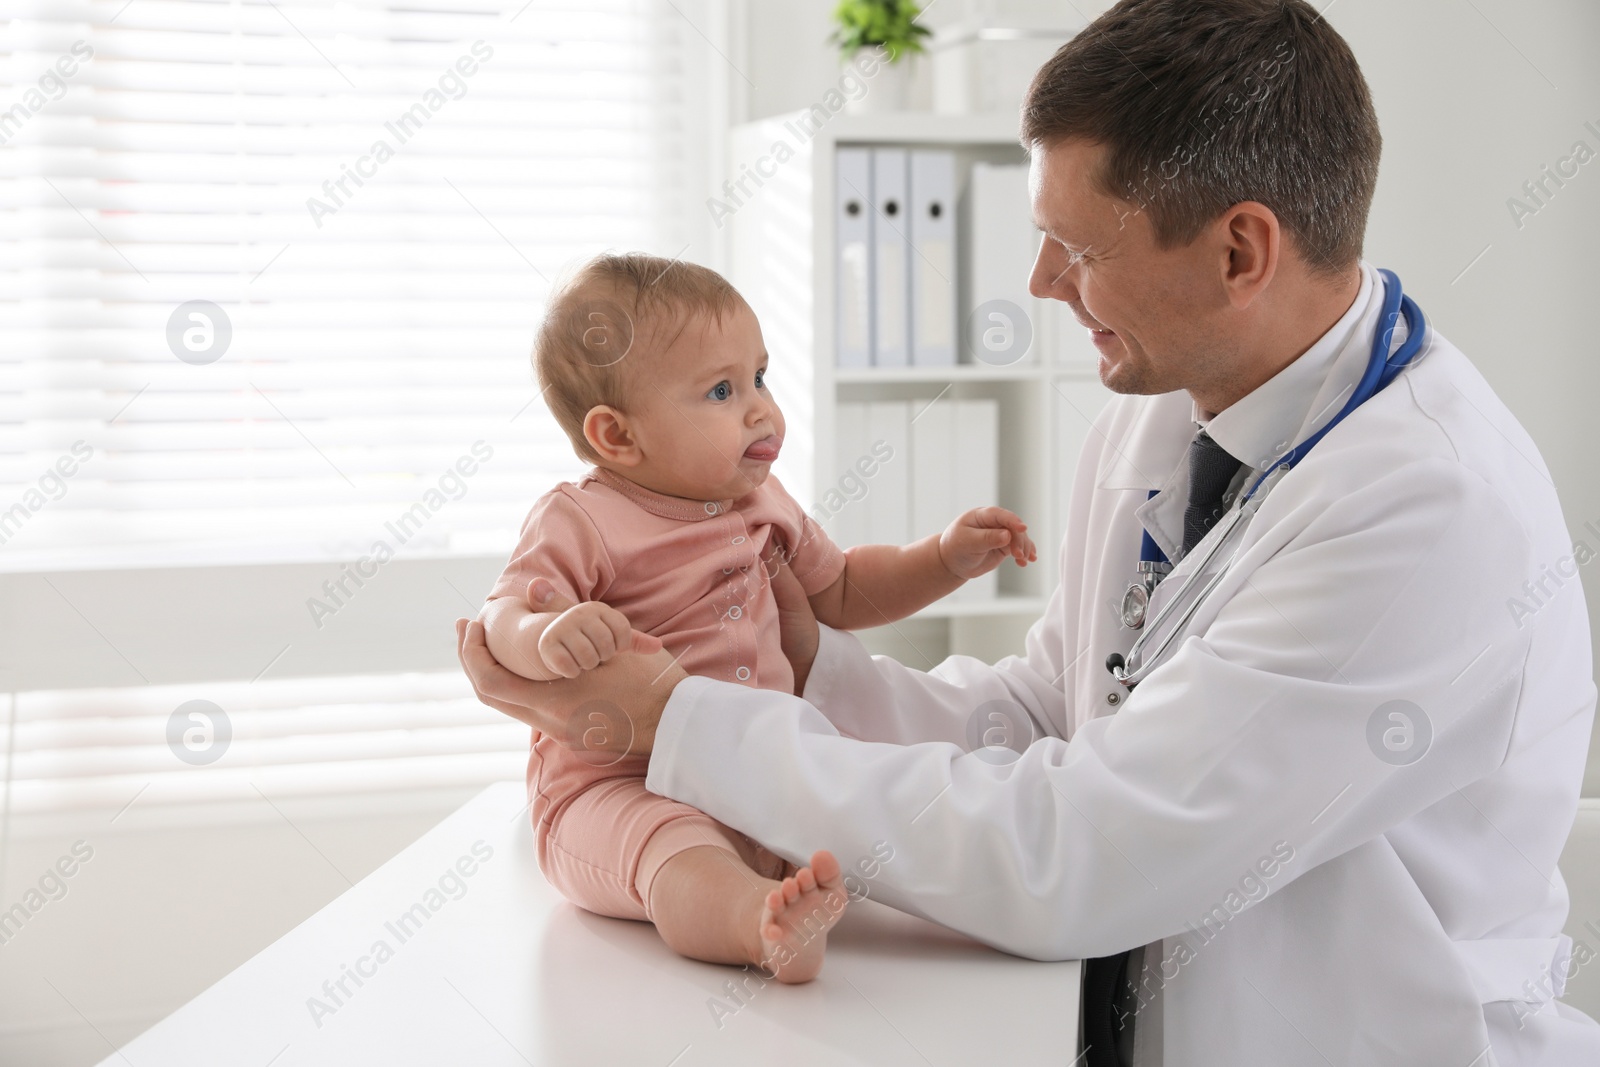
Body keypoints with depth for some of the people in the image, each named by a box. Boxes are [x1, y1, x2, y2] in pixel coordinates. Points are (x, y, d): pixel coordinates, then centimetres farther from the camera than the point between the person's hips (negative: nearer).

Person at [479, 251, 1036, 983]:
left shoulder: (763, 507, 14)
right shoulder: (581, 523, -8)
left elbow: (840, 592, 28)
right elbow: (501, 620, -18)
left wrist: (946, 558, 15)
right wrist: (546, 637, -43)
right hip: (621, 791, -9)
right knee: (676, 851, -40)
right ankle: (762, 923, -65)